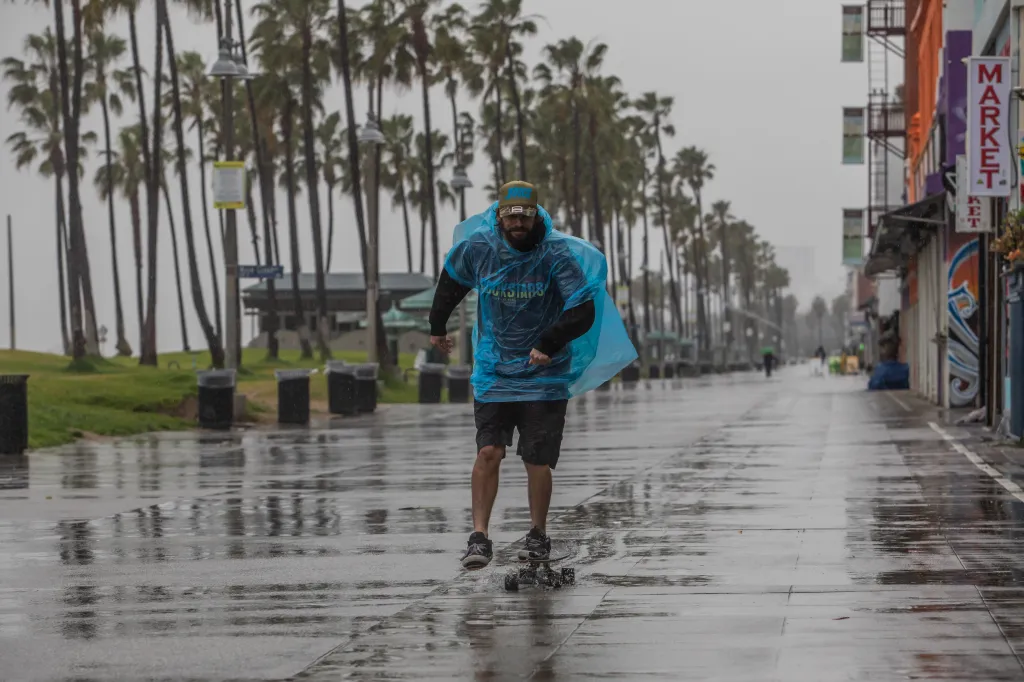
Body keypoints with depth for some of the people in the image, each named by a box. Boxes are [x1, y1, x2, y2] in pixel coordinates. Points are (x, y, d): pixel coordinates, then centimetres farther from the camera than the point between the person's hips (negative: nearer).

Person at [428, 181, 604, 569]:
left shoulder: (556, 255, -12)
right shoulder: (477, 249, -5)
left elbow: (583, 312, -15)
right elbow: (451, 280, 18)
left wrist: (550, 344, -27)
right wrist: (437, 325, 25)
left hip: (544, 377, -1)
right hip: (493, 373, 1)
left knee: (537, 462, 0)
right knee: (488, 453, -11)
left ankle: (538, 535, 20)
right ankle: (479, 537, -8)